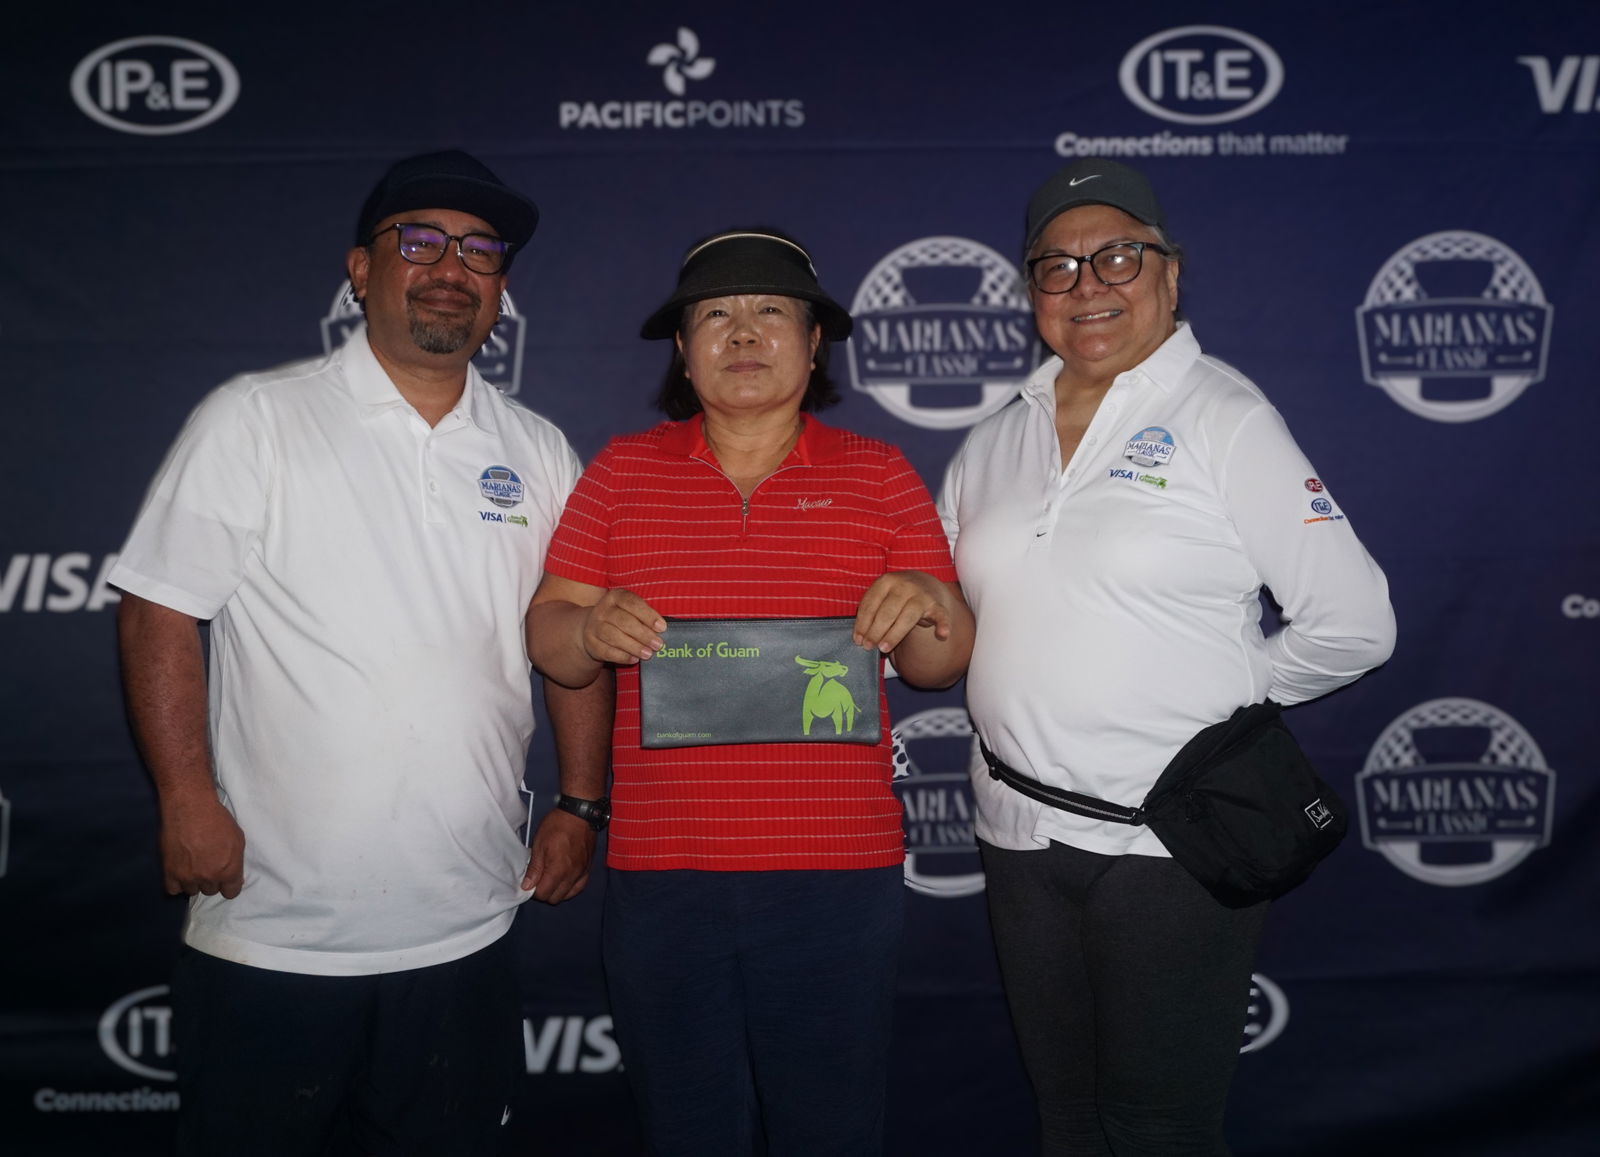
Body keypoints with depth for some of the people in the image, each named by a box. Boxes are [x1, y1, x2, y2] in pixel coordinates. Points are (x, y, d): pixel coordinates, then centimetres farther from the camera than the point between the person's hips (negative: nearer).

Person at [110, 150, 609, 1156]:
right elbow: (160, 614, -5)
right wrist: (188, 801, -11)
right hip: (271, 933, -3)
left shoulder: (539, 454, 8)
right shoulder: (255, 419, -3)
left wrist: (580, 805, 5)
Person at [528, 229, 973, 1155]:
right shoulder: (622, 471, 7)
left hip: (837, 876, 0)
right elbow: (549, 640, 7)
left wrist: (928, 607, -15)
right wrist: (591, 633, -15)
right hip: (661, 873, 1)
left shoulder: (880, 475, 6)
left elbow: (943, 666, 6)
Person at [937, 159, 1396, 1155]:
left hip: (1173, 842, -5)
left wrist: (1224, 695, -3)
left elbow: (1352, 625, -8)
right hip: (1022, 837, 6)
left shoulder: (1224, 416, -7)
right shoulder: (996, 443, 10)